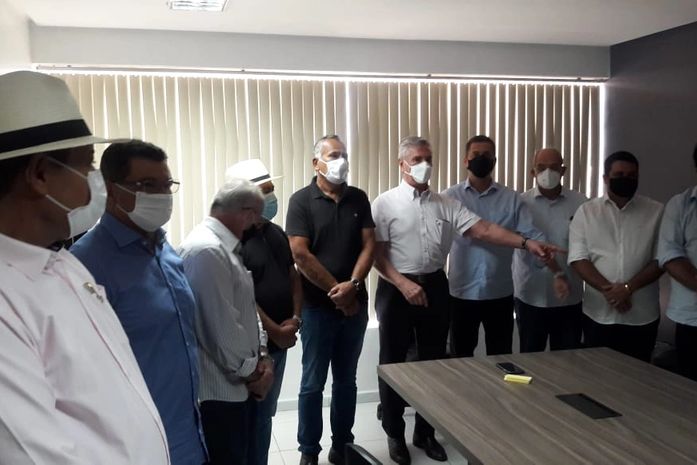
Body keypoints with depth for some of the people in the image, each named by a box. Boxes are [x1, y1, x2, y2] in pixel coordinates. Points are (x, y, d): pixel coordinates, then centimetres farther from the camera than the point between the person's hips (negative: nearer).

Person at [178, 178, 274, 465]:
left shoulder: (228, 247, 13)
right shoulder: (206, 250, -22)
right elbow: (221, 328, -24)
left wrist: (262, 356, 3)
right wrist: (251, 372, -11)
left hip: (240, 384, 10)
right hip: (221, 389, -10)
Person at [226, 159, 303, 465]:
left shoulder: (276, 232, 9)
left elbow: (293, 276, 14)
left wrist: (294, 319, 0)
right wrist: (275, 331, -15)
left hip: (280, 340, 8)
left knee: (266, 413, 19)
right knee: (255, 417, 4)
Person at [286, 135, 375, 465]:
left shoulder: (358, 199, 6)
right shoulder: (302, 201, -6)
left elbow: (369, 245, 2)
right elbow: (300, 254, -13)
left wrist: (352, 284, -14)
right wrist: (335, 291, -11)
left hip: (355, 304, 4)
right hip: (317, 306, -4)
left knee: (346, 380, 14)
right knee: (313, 383, 6)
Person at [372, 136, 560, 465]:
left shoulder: (445, 204, 5)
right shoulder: (385, 203, -5)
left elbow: (482, 229, -4)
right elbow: (377, 253, -9)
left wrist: (527, 243, -15)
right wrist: (403, 284, -21)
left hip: (435, 287, 4)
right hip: (396, 289, -4)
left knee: (433, 361, 12)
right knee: (393, 363, 6)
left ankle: (425, 433, 29)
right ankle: (395, 435, 24)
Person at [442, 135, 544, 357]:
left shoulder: (512, 199, 2)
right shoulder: (450, 197, 0)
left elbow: (533, 235, -5)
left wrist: (557, 272, -19)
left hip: (500, 293, 1)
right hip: (462, 293, -1)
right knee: (461, 358, 14)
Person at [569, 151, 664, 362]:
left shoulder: (656, 211, 2)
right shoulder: (586, 211, 3)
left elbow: (661, 259, -2)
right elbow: (578, 258, -4)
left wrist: (629, 287, -15)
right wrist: (607, 289, -15)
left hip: (642, 315, 0)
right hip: (598, 313, 0)